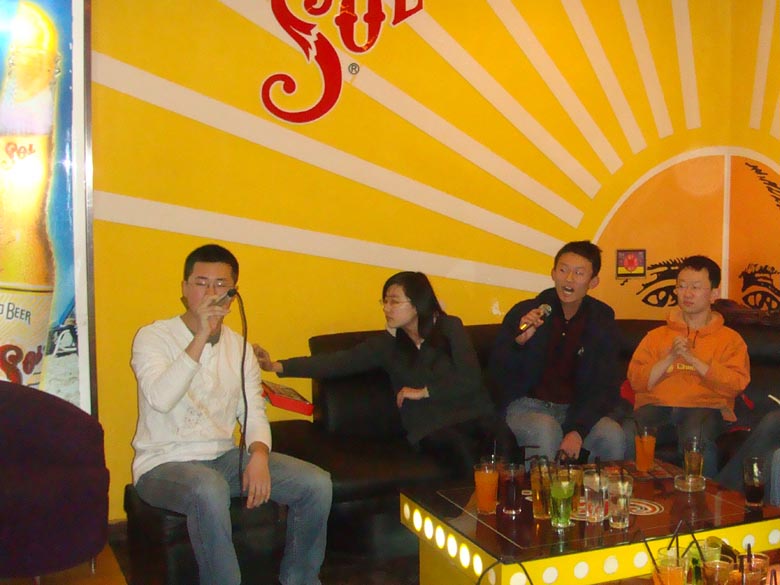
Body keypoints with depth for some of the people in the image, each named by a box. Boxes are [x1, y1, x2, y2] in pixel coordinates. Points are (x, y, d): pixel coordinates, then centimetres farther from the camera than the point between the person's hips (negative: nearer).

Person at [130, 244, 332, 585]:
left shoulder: (239, 347, 11)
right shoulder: (153, 337, -6)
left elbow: (254, 413, 6)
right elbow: (161, 399, -24)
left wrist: (259, 455, -15)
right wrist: (201, 337, -26)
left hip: (224, 458, 6)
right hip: (164, 464, -5)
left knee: (317, 484, -11)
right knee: (210, 490, -40)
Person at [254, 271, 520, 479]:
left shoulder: (449, 327, 8)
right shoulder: (386, 344, 10)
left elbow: (470, 379, 0)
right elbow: (341, 361, -1)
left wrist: (423, 392, -3)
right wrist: (277, 366, -10)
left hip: (472, 413, 1)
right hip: (429, 425, -1)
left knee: (503, 441, -34)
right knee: (462, 450, -36)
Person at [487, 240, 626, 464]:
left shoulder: (602, 320, 2)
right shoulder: (524, 313, -5)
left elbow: (607, 387, -1)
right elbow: (497, 376, -6)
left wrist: (578, 430, -18)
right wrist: (519, 341, -26)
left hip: (576, 410, 3)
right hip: (526, 405, -2)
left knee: (612, 435, -26)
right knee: (545, 430, -35)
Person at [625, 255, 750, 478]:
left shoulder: (730, 339, 16)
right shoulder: (656, 336, 21)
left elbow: (736, 384, -1)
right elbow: (636, 380, 8)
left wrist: (693, 359, -9)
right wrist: (670, 358, -6)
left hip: (705, 406, -1)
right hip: (657, 405, 2)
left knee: (695, 436, -36)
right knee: (627, 434, -30)